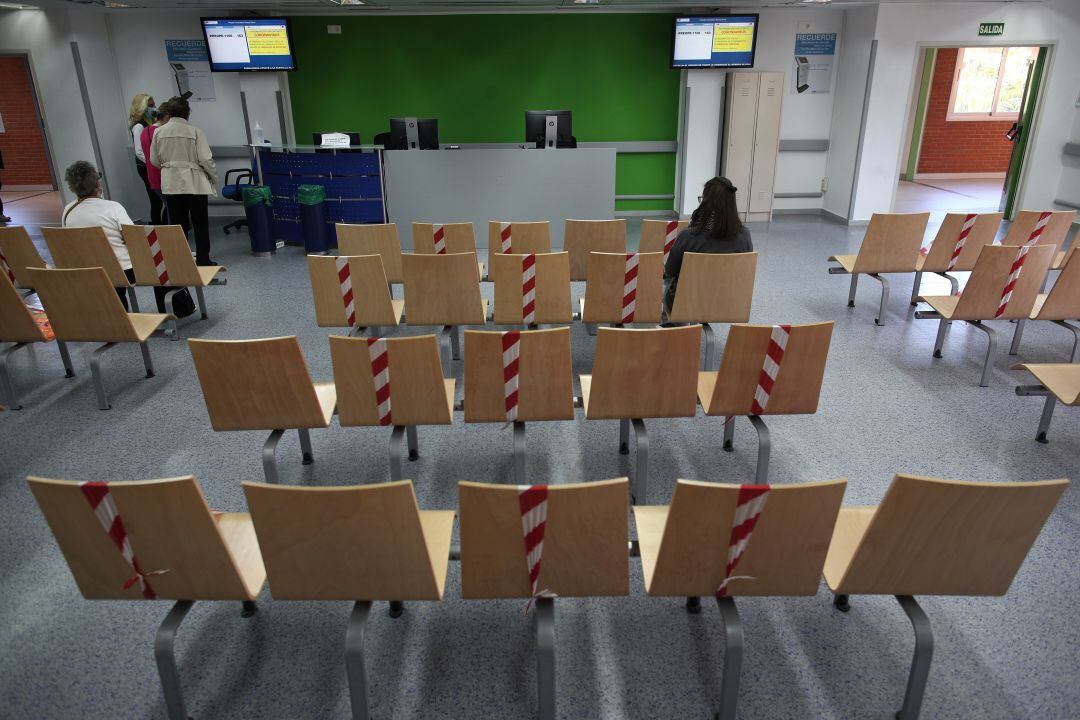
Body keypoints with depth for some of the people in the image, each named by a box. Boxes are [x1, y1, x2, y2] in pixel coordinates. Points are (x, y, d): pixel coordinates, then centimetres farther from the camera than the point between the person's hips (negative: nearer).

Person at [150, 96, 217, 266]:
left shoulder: (159, 132, 1)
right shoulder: (195, 132, -11)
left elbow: (154, 160, 8)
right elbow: (206, 160, -12)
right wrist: (214, 178, 4)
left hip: (170, 184, 3)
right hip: (194, 183, -3)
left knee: (177, 224, 9)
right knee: (200, 224, 6)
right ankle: (203, 260, 8)